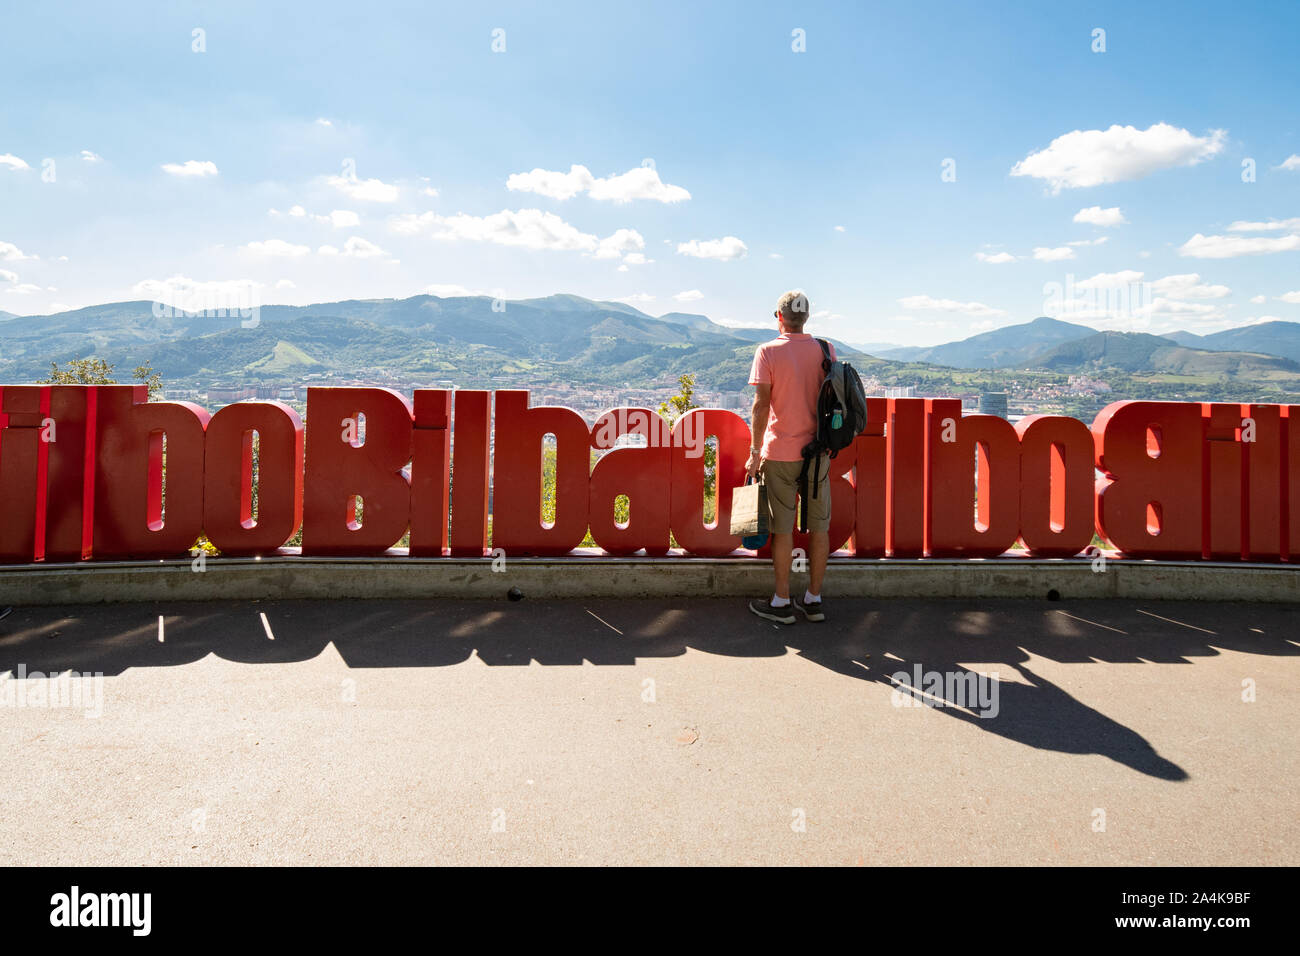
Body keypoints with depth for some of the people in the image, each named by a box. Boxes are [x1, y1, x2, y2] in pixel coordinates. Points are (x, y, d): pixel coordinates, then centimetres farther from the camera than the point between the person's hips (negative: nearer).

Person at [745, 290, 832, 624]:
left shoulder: (768, 352, -7)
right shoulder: (825, 349, 4)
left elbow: (761, 404, -12)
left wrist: (755, 452, -6)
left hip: (780, 452, -3)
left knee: (783, 528, 4)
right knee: (819, 525, 9)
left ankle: (781, 602, 11)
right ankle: (813, 600, 17)